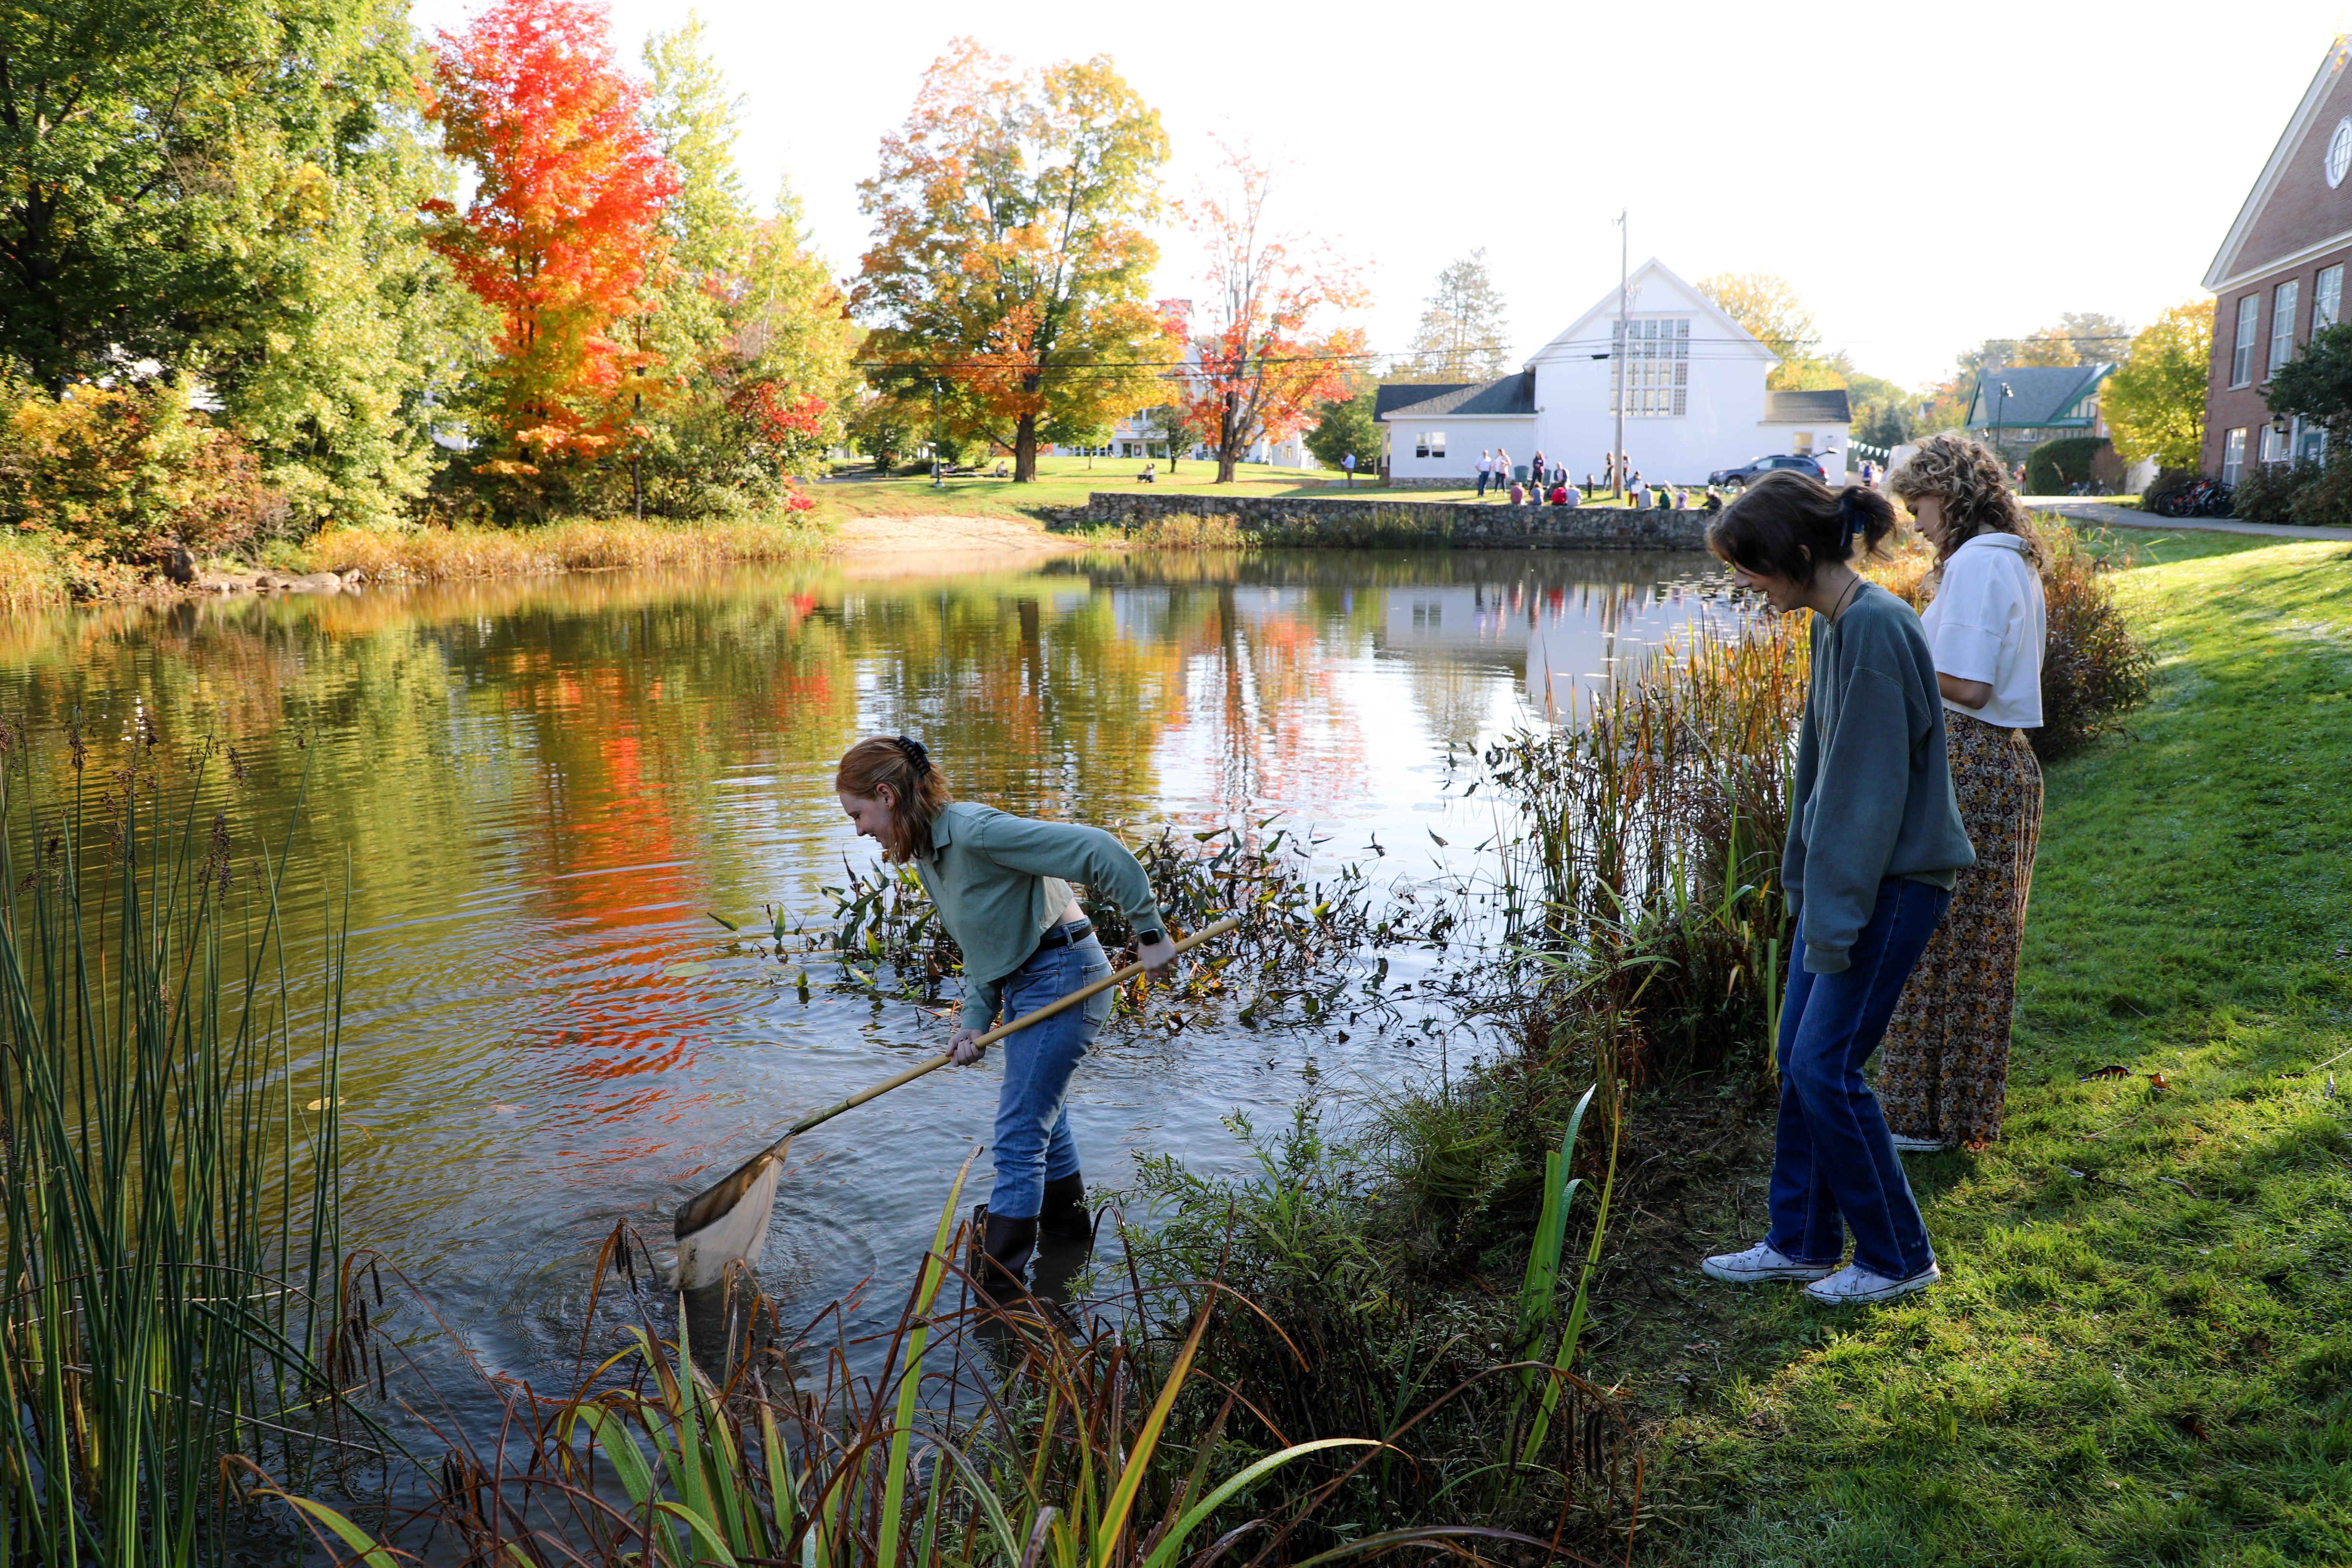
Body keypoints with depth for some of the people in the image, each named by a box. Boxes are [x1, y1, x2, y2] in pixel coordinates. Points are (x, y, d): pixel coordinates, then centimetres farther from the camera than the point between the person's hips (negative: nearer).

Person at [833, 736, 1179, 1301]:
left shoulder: (974, 831, -27)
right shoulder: (928, 849, 4)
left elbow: (1098, 851, -29)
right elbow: (983, 943, 10)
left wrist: (1150, 932, -24)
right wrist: (974, 1019, -2)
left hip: (1062, 977, -10)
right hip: (1025, 982, 10)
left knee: (1019, 1131, -6)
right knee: (1040, 1109, 27)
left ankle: (997, 1285, 2)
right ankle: (1066, 1215, 49)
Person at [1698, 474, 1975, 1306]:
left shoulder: (1876, 629, -21)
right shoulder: (1832, 625, 7)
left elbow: (1872, 786, -22)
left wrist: (1837, 919, -19)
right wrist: (1805, 881, 16)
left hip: (1895, 880, -9)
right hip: (1839, 871, 9)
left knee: (1826, 1066, -4)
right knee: (1797, 1059, 11)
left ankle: (1897, 1256, 14)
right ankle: (1802, 1243, 24)